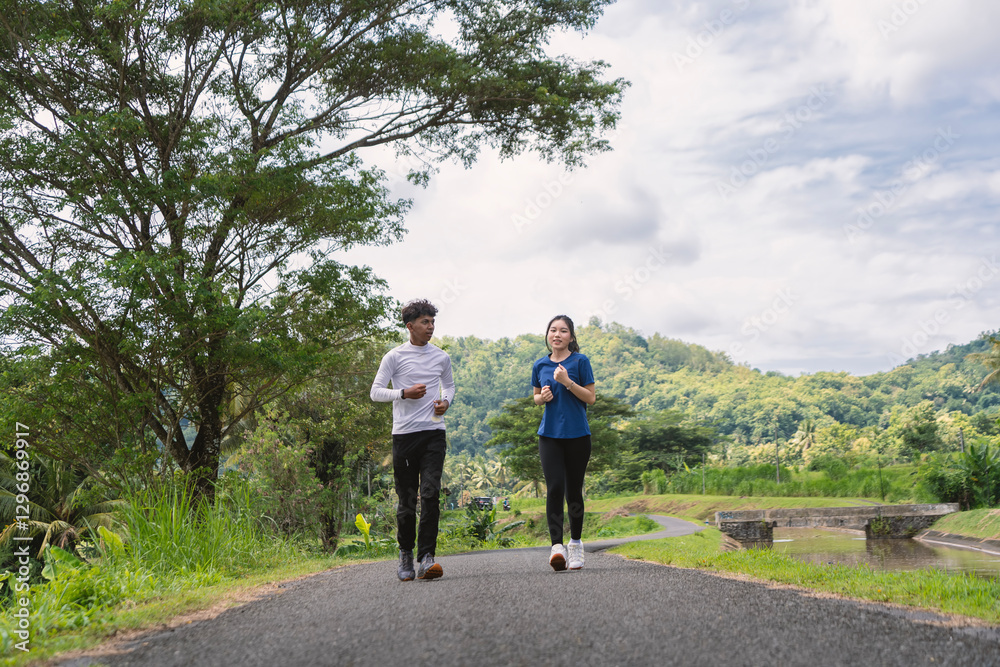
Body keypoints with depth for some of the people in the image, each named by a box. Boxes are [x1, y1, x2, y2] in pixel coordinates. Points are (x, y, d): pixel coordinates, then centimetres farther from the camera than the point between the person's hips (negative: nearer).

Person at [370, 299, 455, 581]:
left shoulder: (441, 357, 11)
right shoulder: (395, 356, 1)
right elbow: (375, 392, 1)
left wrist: (446, 402, 5)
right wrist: (404, 393, -15)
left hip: (434, 433, 2)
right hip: (404, 434, -2)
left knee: (430, 493, -13)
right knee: (407, 499, 3)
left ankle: (426, 558, -12)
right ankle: (405, 552, 22)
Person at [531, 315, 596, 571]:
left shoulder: (580, 362, -2)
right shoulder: (540, 365, 9)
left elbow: (591, 398, -3)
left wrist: (567, 382, -15)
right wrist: (543, 396, -2)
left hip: (577, 434, -2)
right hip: (550, 434, 2)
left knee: (574, 490, 6)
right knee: (554, 487, -13)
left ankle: (576, 543, 22)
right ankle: (557, 546, -18)